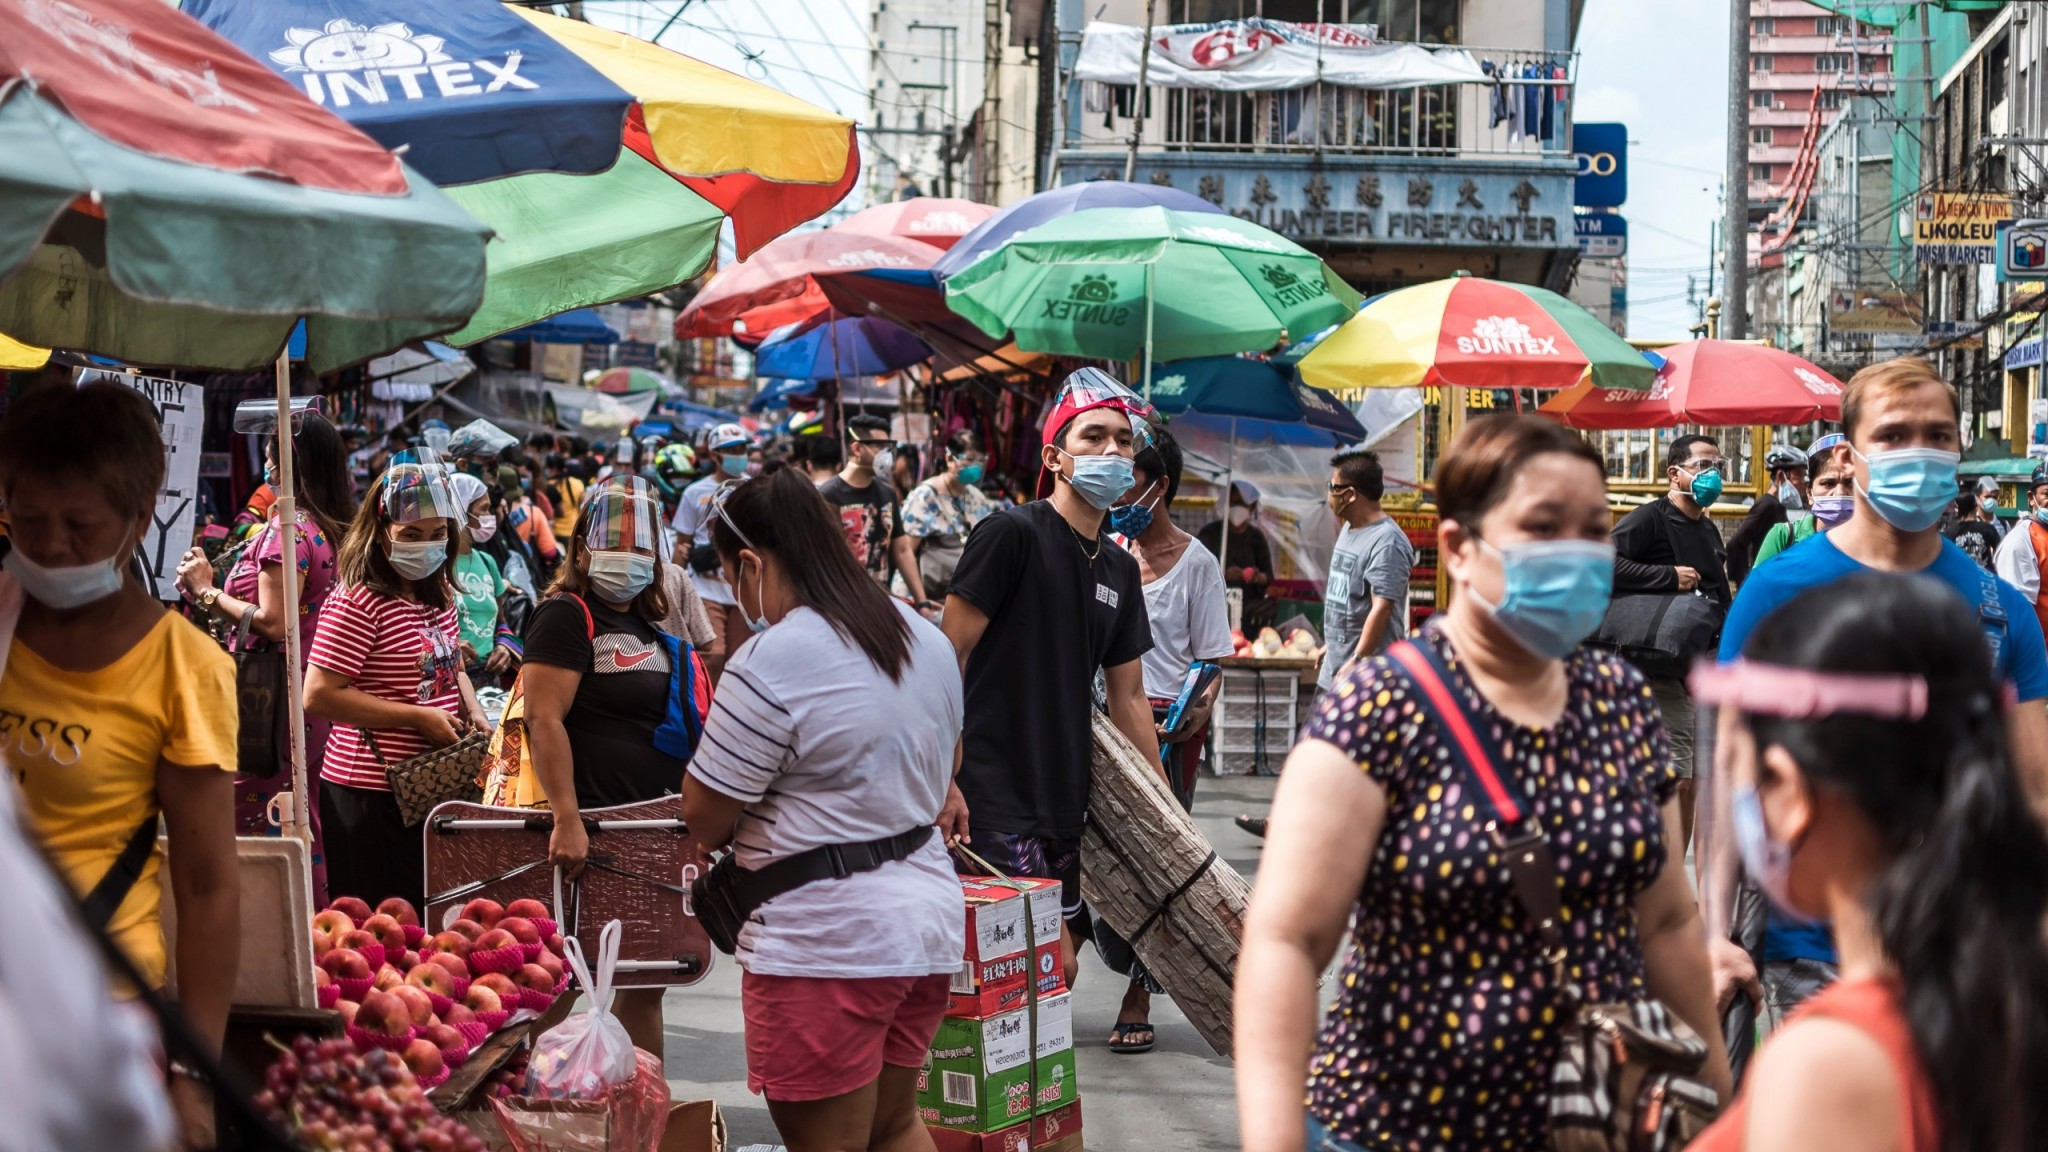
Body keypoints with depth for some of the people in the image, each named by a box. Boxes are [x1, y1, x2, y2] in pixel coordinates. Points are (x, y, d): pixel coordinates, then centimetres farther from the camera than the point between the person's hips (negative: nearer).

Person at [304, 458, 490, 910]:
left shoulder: (439, 596, 11)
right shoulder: (358, 602, -15)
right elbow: (319, 696, -20)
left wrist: (473, 712, 5)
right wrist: (418, 717, -20)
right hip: (372, 793, -8)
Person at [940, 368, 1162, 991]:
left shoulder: (1120, 570, 15)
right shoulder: (1012, 534, -9)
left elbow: (1128, 698, 21)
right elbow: (949, 657, -12)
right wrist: (944, 779, -18)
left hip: (1065, 801, 8)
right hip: (993, 800, -8)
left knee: (1058, 966, 7)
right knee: (1052, 965, -13)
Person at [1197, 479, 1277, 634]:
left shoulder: (1256, 537, 11)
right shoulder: (1209, 533, 3)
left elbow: (1269, 577, 11)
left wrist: (1258, 577, -14)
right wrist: (1223, 575, -22)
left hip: (1248, 610, 2)